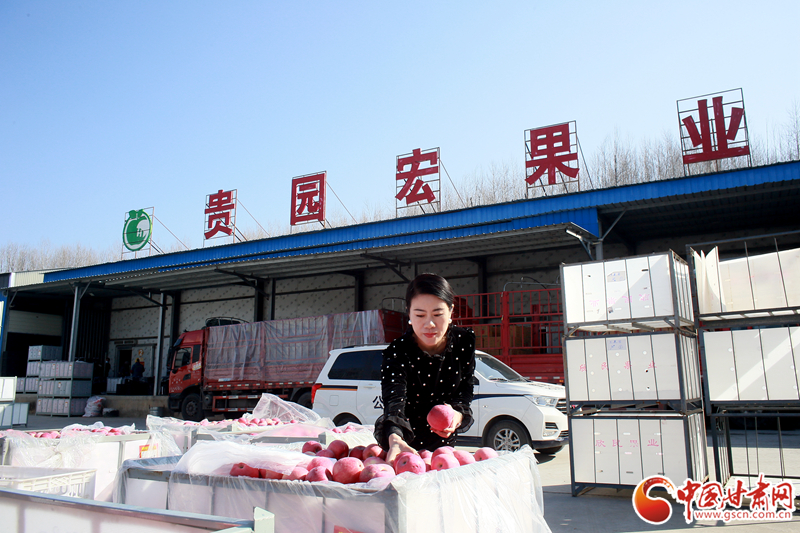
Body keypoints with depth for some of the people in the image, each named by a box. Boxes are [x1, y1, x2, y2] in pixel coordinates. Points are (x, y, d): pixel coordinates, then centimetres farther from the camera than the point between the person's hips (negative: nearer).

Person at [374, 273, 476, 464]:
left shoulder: (465, 343, -15)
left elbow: (465, 391, -7)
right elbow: (394, 400, -41)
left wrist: (457, 414, -30)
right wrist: (395, 439, -61)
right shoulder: (396, 353, -27)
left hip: (444, 441, 7)